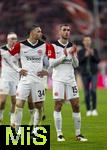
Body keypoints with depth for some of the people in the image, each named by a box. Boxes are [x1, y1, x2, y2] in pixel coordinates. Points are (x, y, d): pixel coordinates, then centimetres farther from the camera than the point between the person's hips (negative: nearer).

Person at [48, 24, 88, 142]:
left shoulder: (72, 46, 11)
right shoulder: (53, 46, -3)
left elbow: (76, 65, 9)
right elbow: (51, 64, -10)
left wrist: (72, 55, -9)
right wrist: (64, 56, -17)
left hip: (71, 79, 4)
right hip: (58, 79, -4)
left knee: (76, 105, 1)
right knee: (58, 105, -3)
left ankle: (78, 134, 6)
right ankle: (59, 134, 0)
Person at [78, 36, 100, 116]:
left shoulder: (95, 51, 4)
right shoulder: (80, 52, 2)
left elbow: (98, 61, -6)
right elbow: (79, 62, -9)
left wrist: (93, 54, -23)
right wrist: (85, 56, -23)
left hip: (94, 74, -1)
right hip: (85, 74, 1)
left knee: (93, 90, -17)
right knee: (87, 93, 2)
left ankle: (94, 109, -7)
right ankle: (88, 110, 13)